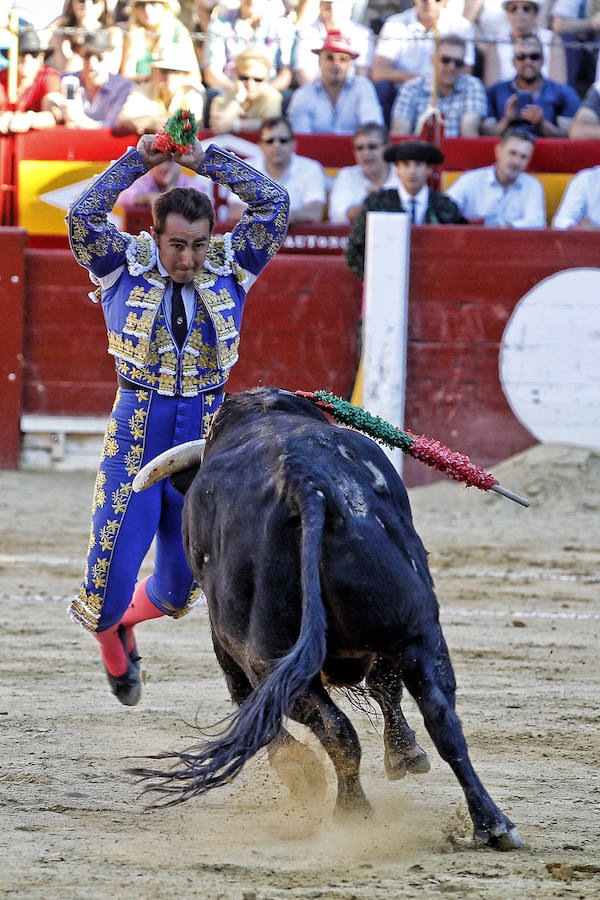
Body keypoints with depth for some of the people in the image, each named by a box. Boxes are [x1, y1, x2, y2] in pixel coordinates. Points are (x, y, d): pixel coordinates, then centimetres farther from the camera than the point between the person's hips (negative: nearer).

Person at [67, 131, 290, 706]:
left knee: (181, 584, 9)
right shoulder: (126, 266, -4)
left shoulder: (230, 267, 1)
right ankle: (111, 644, 28)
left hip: (205, 435, 2)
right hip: (136, 428, -2)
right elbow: (83, 217, -18)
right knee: (112, 566, -6)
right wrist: (138, 161, -18)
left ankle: (125, 618, 42)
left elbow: (272, 204, -6)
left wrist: (207, 161, -10)